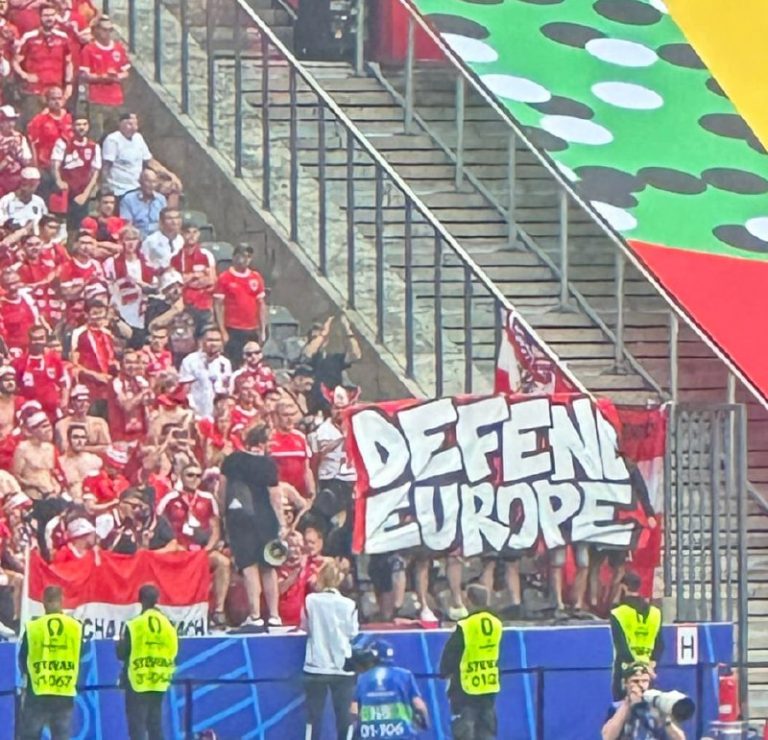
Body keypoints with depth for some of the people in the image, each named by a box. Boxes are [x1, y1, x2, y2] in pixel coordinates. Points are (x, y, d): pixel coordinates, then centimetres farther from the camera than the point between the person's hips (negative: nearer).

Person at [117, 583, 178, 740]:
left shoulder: (134, 625, -12)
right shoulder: (168, 624, 2)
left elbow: (122, 653, -7)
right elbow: (173, 653, 7)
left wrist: (121, 642, 13)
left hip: (137, 683, -5)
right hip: (159, 683, 5)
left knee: (137, 727, -3)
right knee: (155, 725, 11)